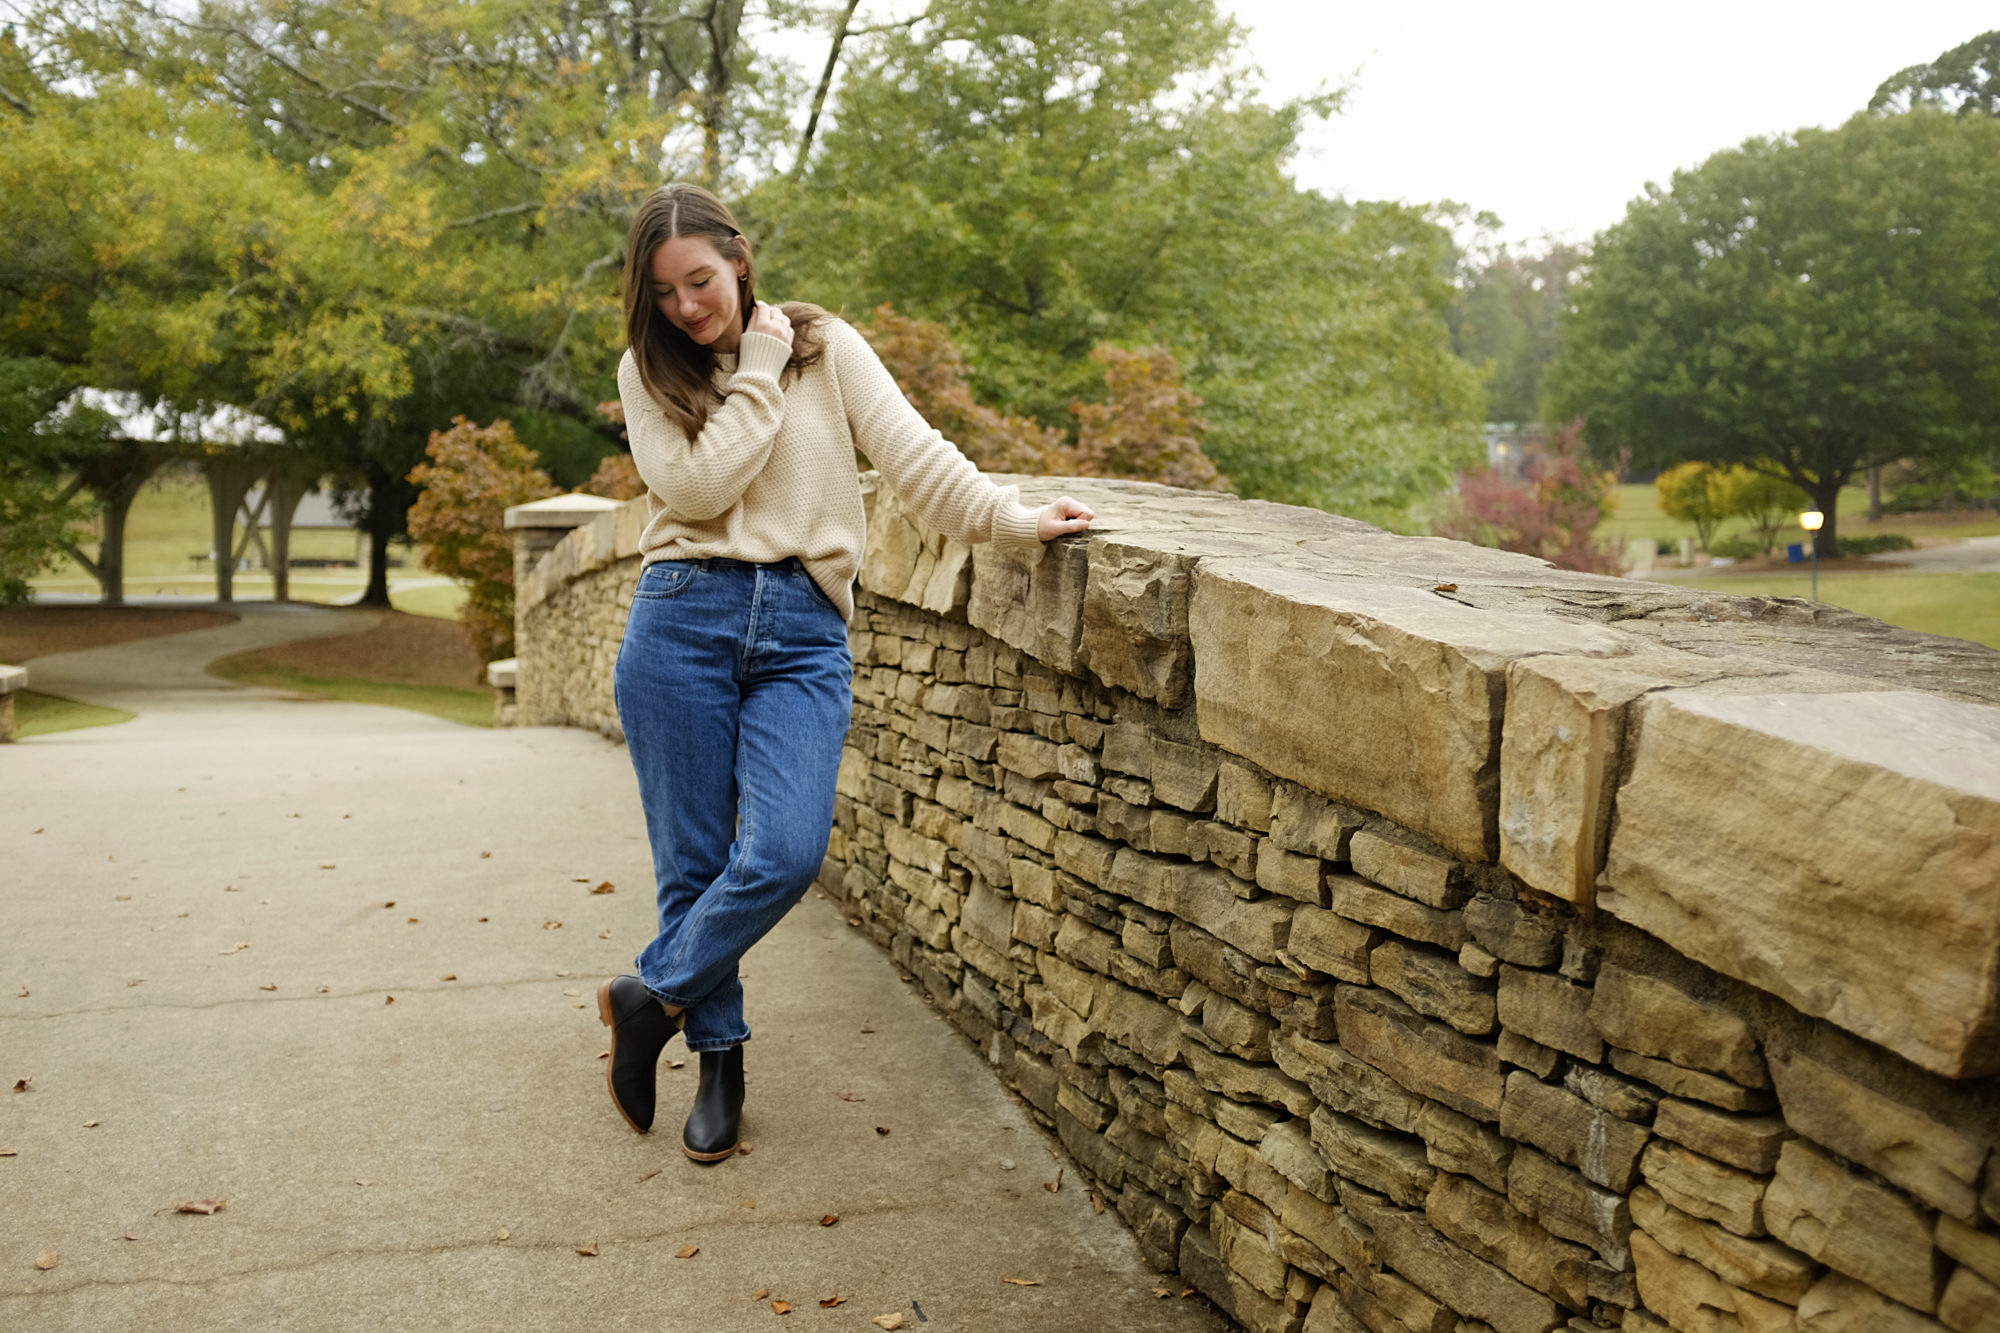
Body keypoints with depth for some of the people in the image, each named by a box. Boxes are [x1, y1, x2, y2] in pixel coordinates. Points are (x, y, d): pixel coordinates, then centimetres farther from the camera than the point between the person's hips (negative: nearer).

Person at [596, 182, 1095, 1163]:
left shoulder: (825, 347, 10)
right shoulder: (649, 372, 10)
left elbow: (910, 451, 1)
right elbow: (697, 488, -6)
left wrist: (1010, 519, -11)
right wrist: (757, 374, -3)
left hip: (804, 633, 0)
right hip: (686, 616, 0)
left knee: (785, 855, -15)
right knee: (694, 861, 2)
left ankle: (651, 997, 9)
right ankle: (719, 1055, 22)